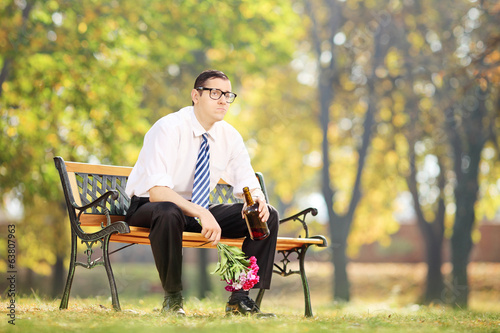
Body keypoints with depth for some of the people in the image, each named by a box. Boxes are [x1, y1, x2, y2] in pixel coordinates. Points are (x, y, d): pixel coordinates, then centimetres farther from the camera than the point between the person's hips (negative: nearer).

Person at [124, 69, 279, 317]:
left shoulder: (229, 136, -1)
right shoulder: (169, 128, -21)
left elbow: (247, 184, 1)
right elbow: (157, 191, -31)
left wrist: (256, 198, -25)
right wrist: (201, 213, -42)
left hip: (199, 211, 6)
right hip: (147, 209, -6)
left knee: (268, 216, -10)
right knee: (168, 212, -43)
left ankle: (240, 299, -9)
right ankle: (172, 299, -25)